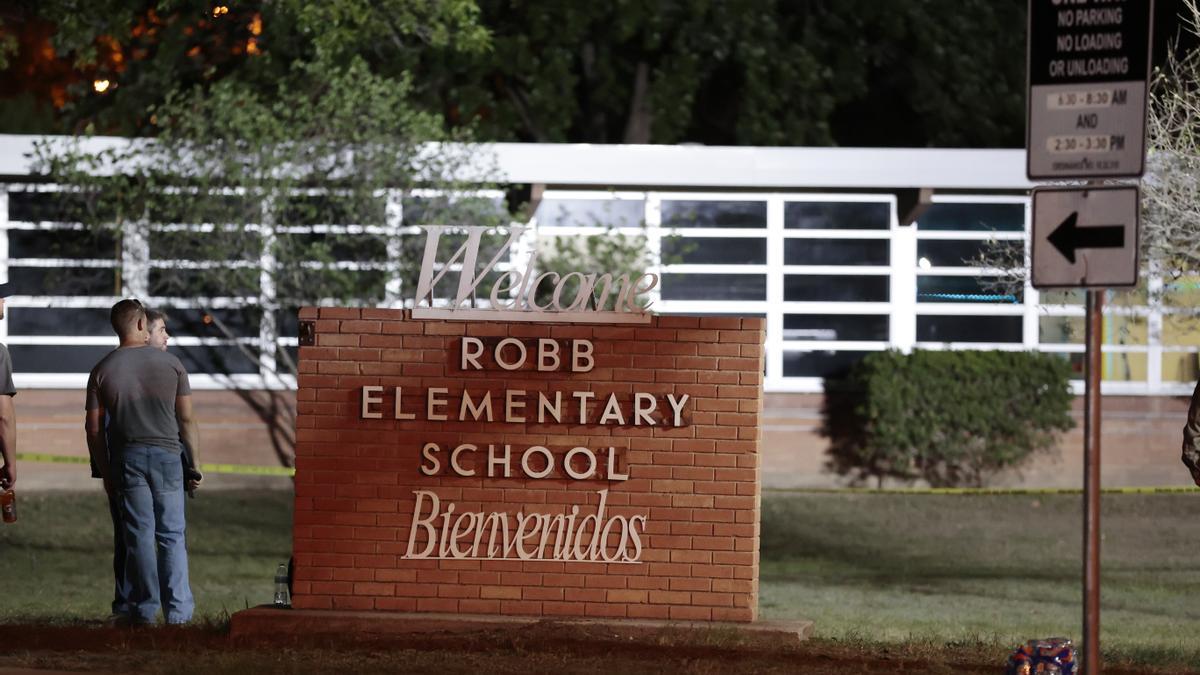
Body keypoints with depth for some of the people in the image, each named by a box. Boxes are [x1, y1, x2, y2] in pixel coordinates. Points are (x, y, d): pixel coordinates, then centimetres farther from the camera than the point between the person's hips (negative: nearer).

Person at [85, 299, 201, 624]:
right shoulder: (169, 363, 1)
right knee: (172, 535, 4)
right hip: (167, 455, 0)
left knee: (139, 536, 4)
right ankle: (178, 610, -1)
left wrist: (105, 473, 10)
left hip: (127, 457, 0)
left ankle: (144, 610, 4)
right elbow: (186, 419, 2)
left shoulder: (102, 370, 2)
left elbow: (94, 428, 2)